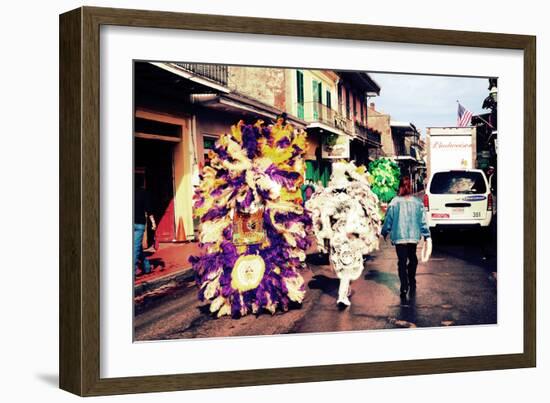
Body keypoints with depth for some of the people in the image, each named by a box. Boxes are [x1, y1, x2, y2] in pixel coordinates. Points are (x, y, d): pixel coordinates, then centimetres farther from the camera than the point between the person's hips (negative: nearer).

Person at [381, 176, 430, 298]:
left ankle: (404, 287, -4)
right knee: (412, 259, 21)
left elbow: (388, 219, -1)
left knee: (402, 262, 2)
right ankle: (411, 283, 27)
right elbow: (423, 220, 1)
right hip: (413, 236, 2)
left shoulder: (394, 202, -8)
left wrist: (384, 232, 12)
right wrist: (426, 235, 8)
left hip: (399, 236, -2)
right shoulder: (417, 202, -3)